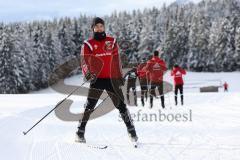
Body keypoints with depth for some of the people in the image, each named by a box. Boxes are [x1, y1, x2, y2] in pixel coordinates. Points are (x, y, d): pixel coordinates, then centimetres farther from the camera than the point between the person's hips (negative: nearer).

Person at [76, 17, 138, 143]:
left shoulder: (112, 42, 10)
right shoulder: (88, 44, 2)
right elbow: (84, 62, -7)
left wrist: (119, 76, 17)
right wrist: (88, 74, -26)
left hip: (112, 79, 2)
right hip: (97, 79, -2)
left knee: (121, 105, 4)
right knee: (89, 106, -11)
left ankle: (131, 131, 14)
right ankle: (80, 132, -7)